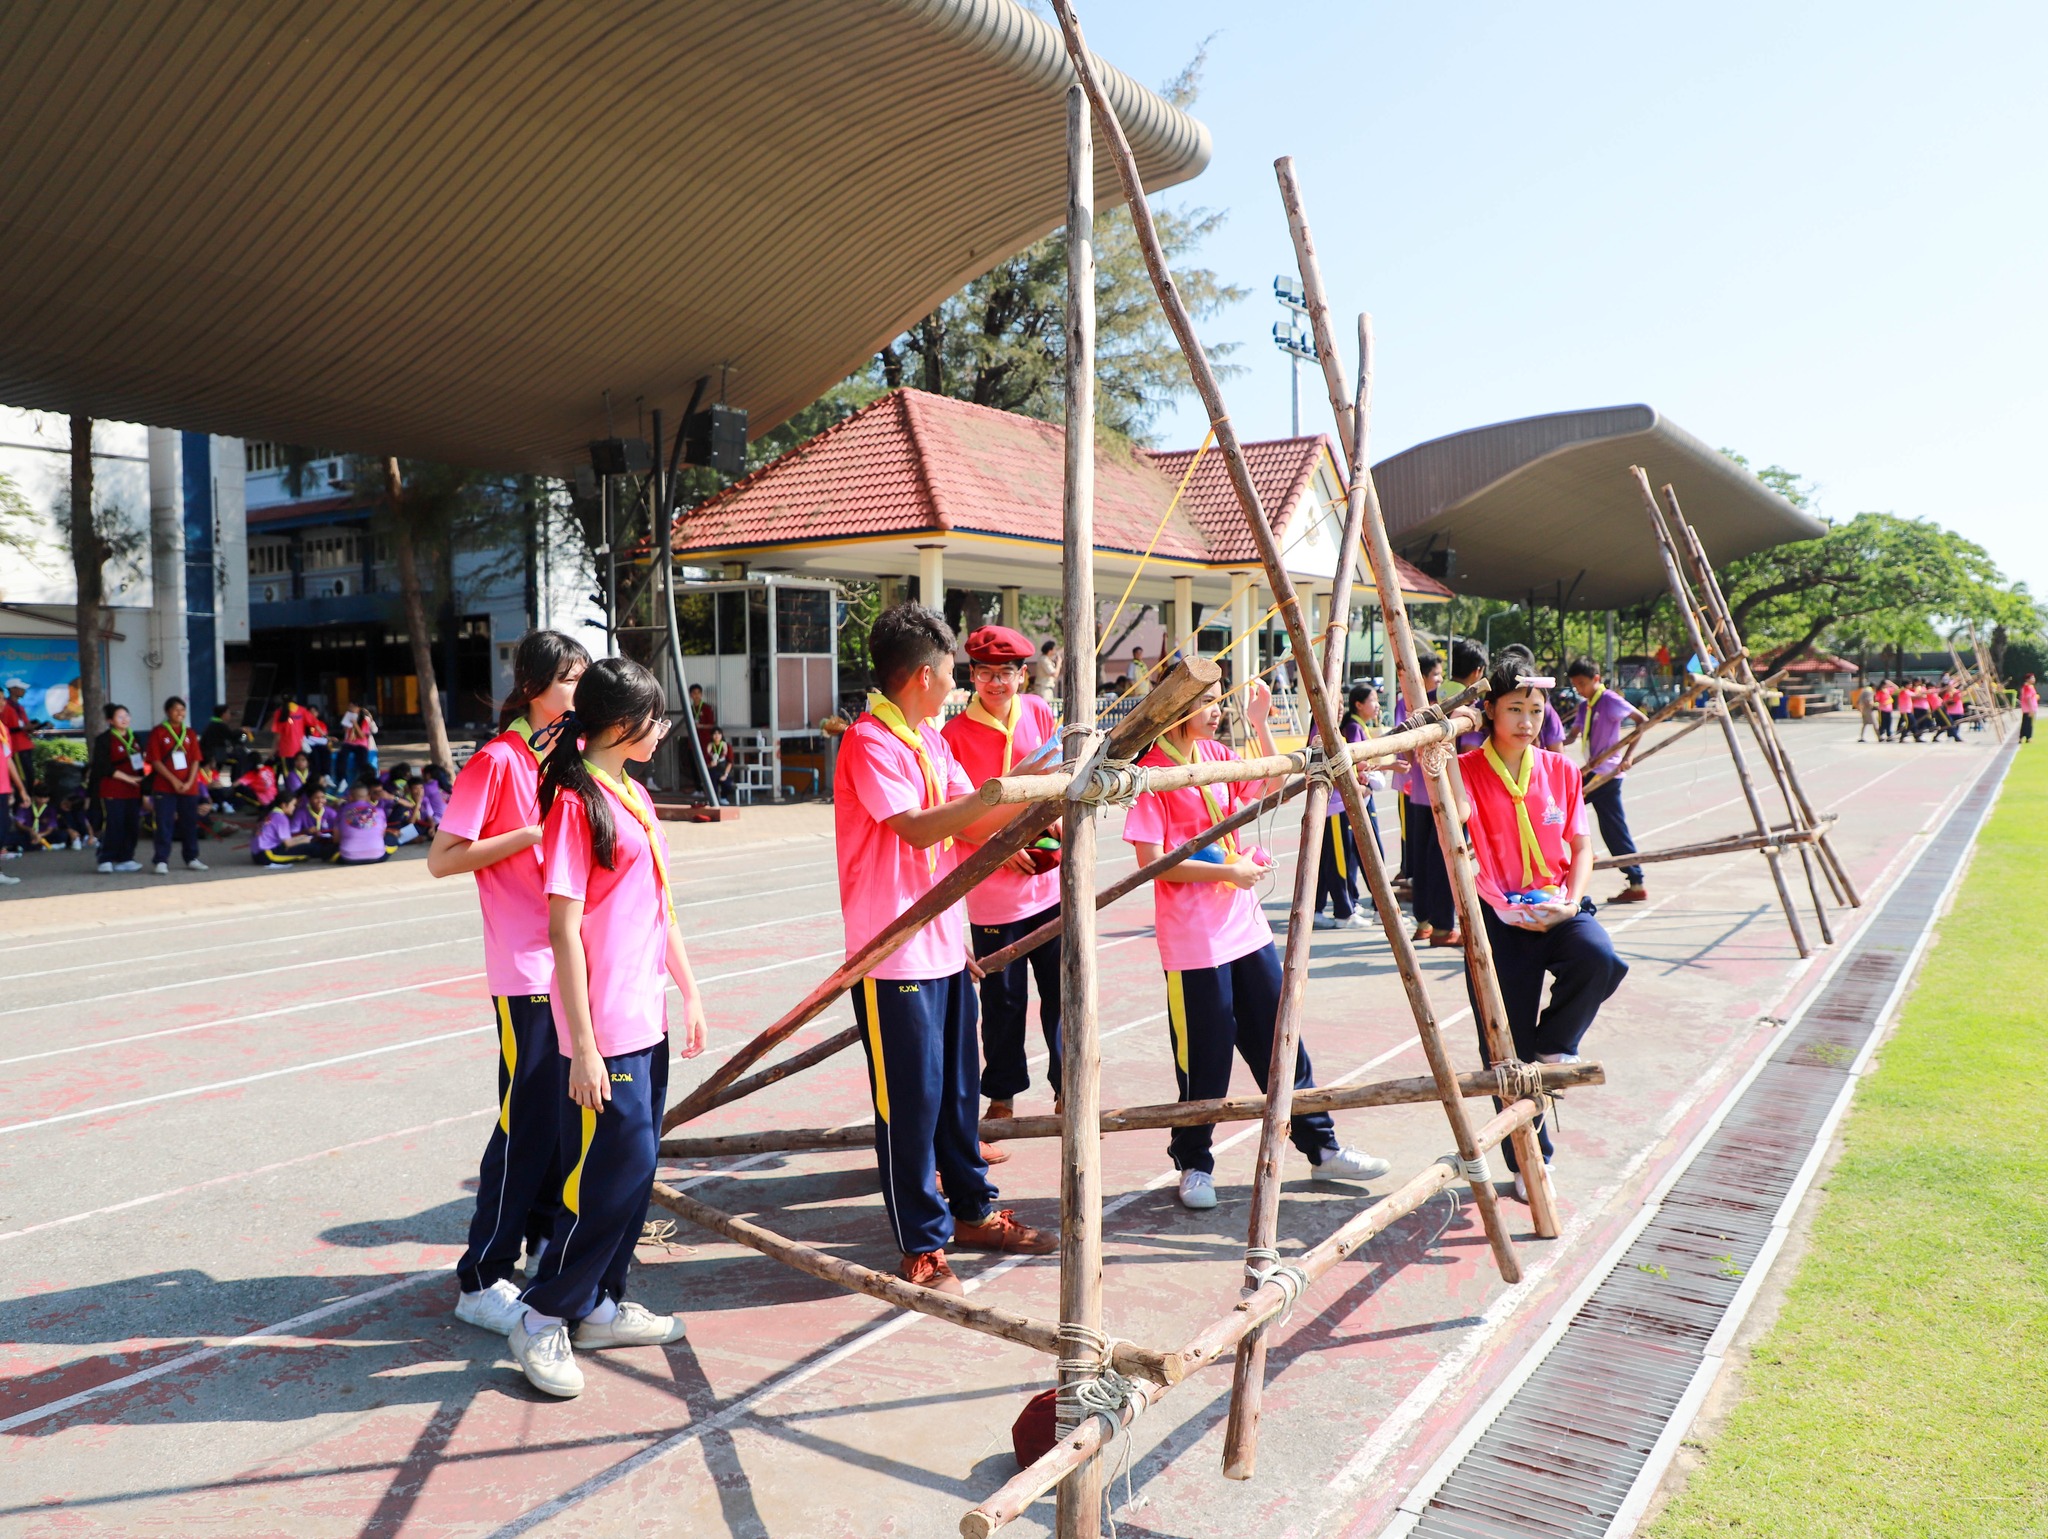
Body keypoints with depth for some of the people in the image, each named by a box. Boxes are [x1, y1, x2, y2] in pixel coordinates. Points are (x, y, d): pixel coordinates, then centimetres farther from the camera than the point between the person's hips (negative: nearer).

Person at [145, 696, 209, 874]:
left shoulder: (190, 733, 10)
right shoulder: (158, 732, -1)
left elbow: (196, 760, 6)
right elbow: (155, 761, -6)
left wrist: (189, 782, -8)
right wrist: (174, 781, -13)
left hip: (188, 787, 4)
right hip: (164, 788, -3)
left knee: (190, 823, 9)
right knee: (164, 824, -4)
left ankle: (191, 858, 18)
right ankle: (161, 861, -1)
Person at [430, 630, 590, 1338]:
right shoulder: (496, 761, -10)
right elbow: (441, 858, -13)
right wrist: (529, 836, -19)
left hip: (576, 962, 7)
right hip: (526, 970, -7)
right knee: (527, 1119, -3)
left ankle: (547, 1240, 31)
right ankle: (482, 1280, 9)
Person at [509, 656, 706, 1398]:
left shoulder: (634, 795, 12)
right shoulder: (576, 803, -14)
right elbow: (564, 931, -17)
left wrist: (689, 989, 18)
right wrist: (583, 1046, -18)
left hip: (648, 1020, 9)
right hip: (605, 1030, -9)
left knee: (635, 1164, 14)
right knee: (615, 1166, -5)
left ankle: (599, 1306, 27)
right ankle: (543, 1317, 12)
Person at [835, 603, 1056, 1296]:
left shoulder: (930, 737, 13)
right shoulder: (870, 741, -15)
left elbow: (969, 824, 12)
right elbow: (917, 827, -27)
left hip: (944, 940, 9)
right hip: (893, 951, -9)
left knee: (957, 1084, 18)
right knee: (911, 1096, 0)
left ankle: (972, 1210, 33)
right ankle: (922, 1244, 12)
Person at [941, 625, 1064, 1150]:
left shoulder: (1038, 713, 3)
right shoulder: (955, 734, -7)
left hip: (1051, 880, 3)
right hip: (993, 890, -3)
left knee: (1064, 989, 8)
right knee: (1003, 1000, 7)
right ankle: (1002, 1099, 24)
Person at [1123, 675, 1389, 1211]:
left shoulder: (1217, 755, 8)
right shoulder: (1153, 772, -12)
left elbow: (1273, 785, 18)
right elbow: (1152, 861, -16)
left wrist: (1260, 724, 6)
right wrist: (1227, 870, -16)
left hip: (1245, 925, 7)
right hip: (1192, 939, -7)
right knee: (1205, 1056, 2)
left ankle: (1321, 1146, 26)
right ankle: (1193, 1164, 21)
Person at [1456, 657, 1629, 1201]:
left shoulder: (1561, 770, 9)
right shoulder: (1468, 769, -3)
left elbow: (1580, 846, 9)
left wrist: (1570, 901, -7)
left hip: (1554, 907, 3)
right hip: (1497, 916, -3)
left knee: (1601, 959, -31)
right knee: (1508, 1048, -2)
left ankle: (1554, 1044, -1)